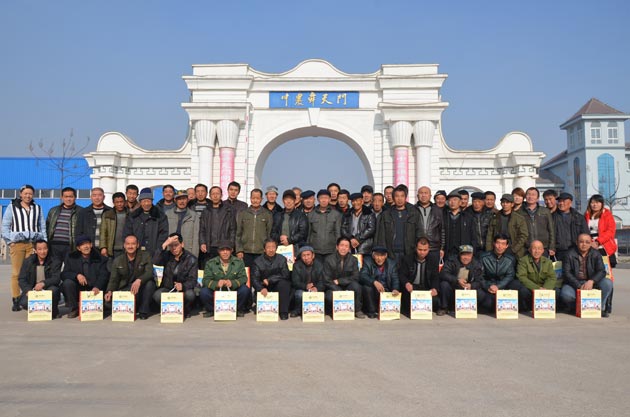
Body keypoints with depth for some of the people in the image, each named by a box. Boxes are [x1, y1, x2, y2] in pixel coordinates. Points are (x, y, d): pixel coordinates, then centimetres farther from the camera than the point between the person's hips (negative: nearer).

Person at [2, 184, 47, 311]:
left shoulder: (37, 208, 16)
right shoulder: (12, 207, 10)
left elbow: (42, 227, 16)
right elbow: (5, 226, 7)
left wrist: (43, 242, 6)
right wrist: (9, 240, -5)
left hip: (34, 243, 2)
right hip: (17, 243, -2)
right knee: (16, 273, -4)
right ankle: (16, 301, 0)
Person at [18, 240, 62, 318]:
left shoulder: (55, 261, -5)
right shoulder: (28, 261, 2)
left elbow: (56, 278, -15)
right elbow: (21, 279, -1)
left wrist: (43, 283, -35)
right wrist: (28, 290, -21)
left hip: (47, 289, -1)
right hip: (32, 290, 2)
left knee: (53, 290, -35)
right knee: (24, 303, -28)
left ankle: (54, 311, -7)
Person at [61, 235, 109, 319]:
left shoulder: (100, 259, 1)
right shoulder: (71, 258, 5)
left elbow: (103, 276, -10)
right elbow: (64, 274, -2)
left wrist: (97, 287, -30)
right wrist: (77, 275, -23)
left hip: (94, 290, -1)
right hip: (78, 289, 1)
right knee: (67, 283, -26)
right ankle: (74, 309, -7)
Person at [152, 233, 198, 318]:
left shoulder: (191, 259, -6)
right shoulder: (167, 255, 0)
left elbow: (192, 280, -12)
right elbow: (155, 262, -23)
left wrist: (183, 286, -35)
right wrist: (164, 245, -31)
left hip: (184, 288, -1)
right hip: (167, 288, 1)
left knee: (190, 294, -34)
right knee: (156, 295, -30)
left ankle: (185, 310, 1)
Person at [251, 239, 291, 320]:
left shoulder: (282, 259, 0)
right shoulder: (258, 261, 0)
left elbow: (285, 275, -9)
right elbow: (254, 279, -10)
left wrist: (269, 280, -17)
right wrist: (261, 288, -30)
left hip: (278, 287, -1)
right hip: (264, 288, 1)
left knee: (283, 283, -31)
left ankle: (283, 312, -20)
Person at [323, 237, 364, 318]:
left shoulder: (353, 260, -1)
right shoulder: (329, 260, -7)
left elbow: (355, 277, -7)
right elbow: (327, 281, -10)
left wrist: (338, 281, -16)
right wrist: (340, 292, -23)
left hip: (348, 287, 2)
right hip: (334, 289, -1)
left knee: (356, 285, -31)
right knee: (330, 296, -34)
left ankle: (358, 310, -9)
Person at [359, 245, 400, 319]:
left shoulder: (392, 264, 5)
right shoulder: (367, 262, -2)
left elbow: (395, 279, -7)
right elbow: (362, 276, -18)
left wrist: (395, 289, -30)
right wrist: (374, 282, -36)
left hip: (386, 291, 1)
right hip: (372, 290, -1)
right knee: (367, 287, -31)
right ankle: (371, 311, -13)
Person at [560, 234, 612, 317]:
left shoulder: (596, 254, 3)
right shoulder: (570, 255, -3)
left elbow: (601, 271, -7)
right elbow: (566, 273, -10)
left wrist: (591, 281, -27)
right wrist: (579, 286, -23)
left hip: (591, 283, 2)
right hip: (574, 284, -2)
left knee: (608, 283, -24)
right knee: (565, 294, -33)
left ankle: (600, 308, -9)